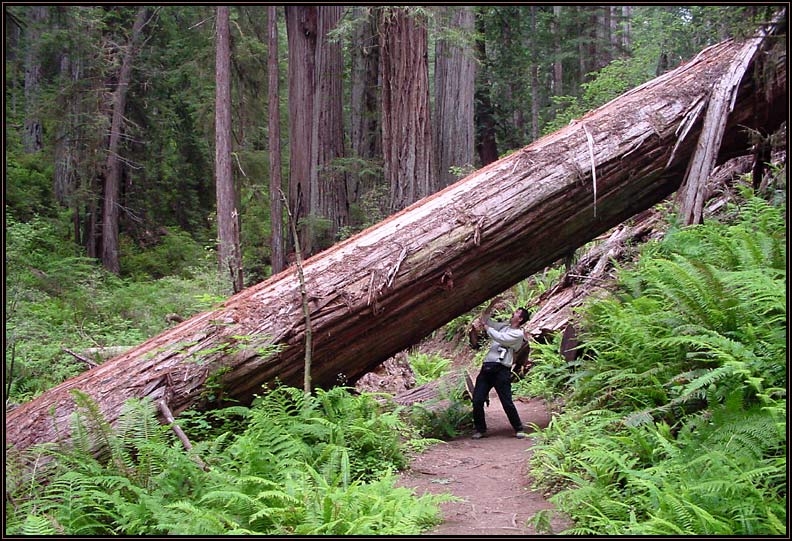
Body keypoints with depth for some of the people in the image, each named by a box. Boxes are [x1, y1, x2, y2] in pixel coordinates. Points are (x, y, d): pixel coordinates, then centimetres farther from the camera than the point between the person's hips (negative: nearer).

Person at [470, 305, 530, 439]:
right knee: (477, 401, 0)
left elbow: (499, 338, -12)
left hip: (501, 369, -7)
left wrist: (485, 326, -3)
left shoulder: (518, 334, -1)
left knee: (507, 402, -6)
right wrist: (491, 306, 17)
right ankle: (480, 429, 12)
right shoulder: (504, 326, 22)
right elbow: (486, 320, 29)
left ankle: (518, 429, 12)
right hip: (487, 367, 7)